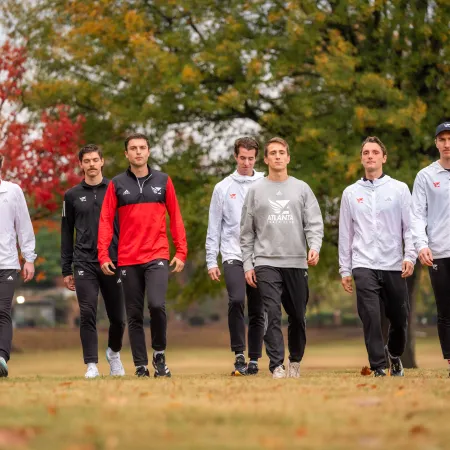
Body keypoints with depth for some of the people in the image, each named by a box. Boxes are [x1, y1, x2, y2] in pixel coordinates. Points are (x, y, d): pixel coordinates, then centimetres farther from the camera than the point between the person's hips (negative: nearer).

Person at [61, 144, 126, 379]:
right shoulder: (72, 195, 8)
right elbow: (66, 234, 11)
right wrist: (66, 270, 7)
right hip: (84, 264, 0)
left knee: (118, 317, 6)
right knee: (87, 315, -9)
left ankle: (114, 352, 32)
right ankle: (91, 365, -5)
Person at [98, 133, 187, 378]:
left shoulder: (163, 181, 8)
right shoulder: (117, 184, 6)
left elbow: (175, 217, 9)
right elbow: (105, 220, 4)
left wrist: (181, 251, 2)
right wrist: (103, 255, -5)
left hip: (157, 257, -1)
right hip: (127, 260, 1)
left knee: (157, 305, -19)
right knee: (134, 315, 4)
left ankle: (159, 354, 2)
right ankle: (141, 366, 10)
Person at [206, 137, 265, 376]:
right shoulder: (223, 188, 7)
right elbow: (214, 228, 6)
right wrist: (211, 261, 1)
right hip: (233, 256, -1)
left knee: (257, 311, 4)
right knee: (236, 300, -22)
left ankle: (254, 359, 13)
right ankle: (239, 354, -13)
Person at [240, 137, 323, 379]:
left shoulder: (302, 188, 9)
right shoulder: (255, 190, 8)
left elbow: (314, 223, 2)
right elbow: (247, 232, 8)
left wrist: (315, 246, -16)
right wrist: (247, 264, 2)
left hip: (296, 263, 1)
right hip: (266, 263, -1)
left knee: (297, 316, 8)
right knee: (272, 314, -13)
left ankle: (295, 361, 26)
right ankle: (276, 365, -14)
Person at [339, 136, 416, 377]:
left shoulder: (399, 189, 5)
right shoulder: (351, 193, 9)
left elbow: (409, 226, 1)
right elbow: (345, 233, 10)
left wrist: (410, 256, -14)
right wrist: (345, 270, 7)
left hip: (394, 266, 0)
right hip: (364, 266, 0)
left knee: (399, 319, 9)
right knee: (371, 319, -11)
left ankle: (394, 354, 36)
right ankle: (379, 368, -5)